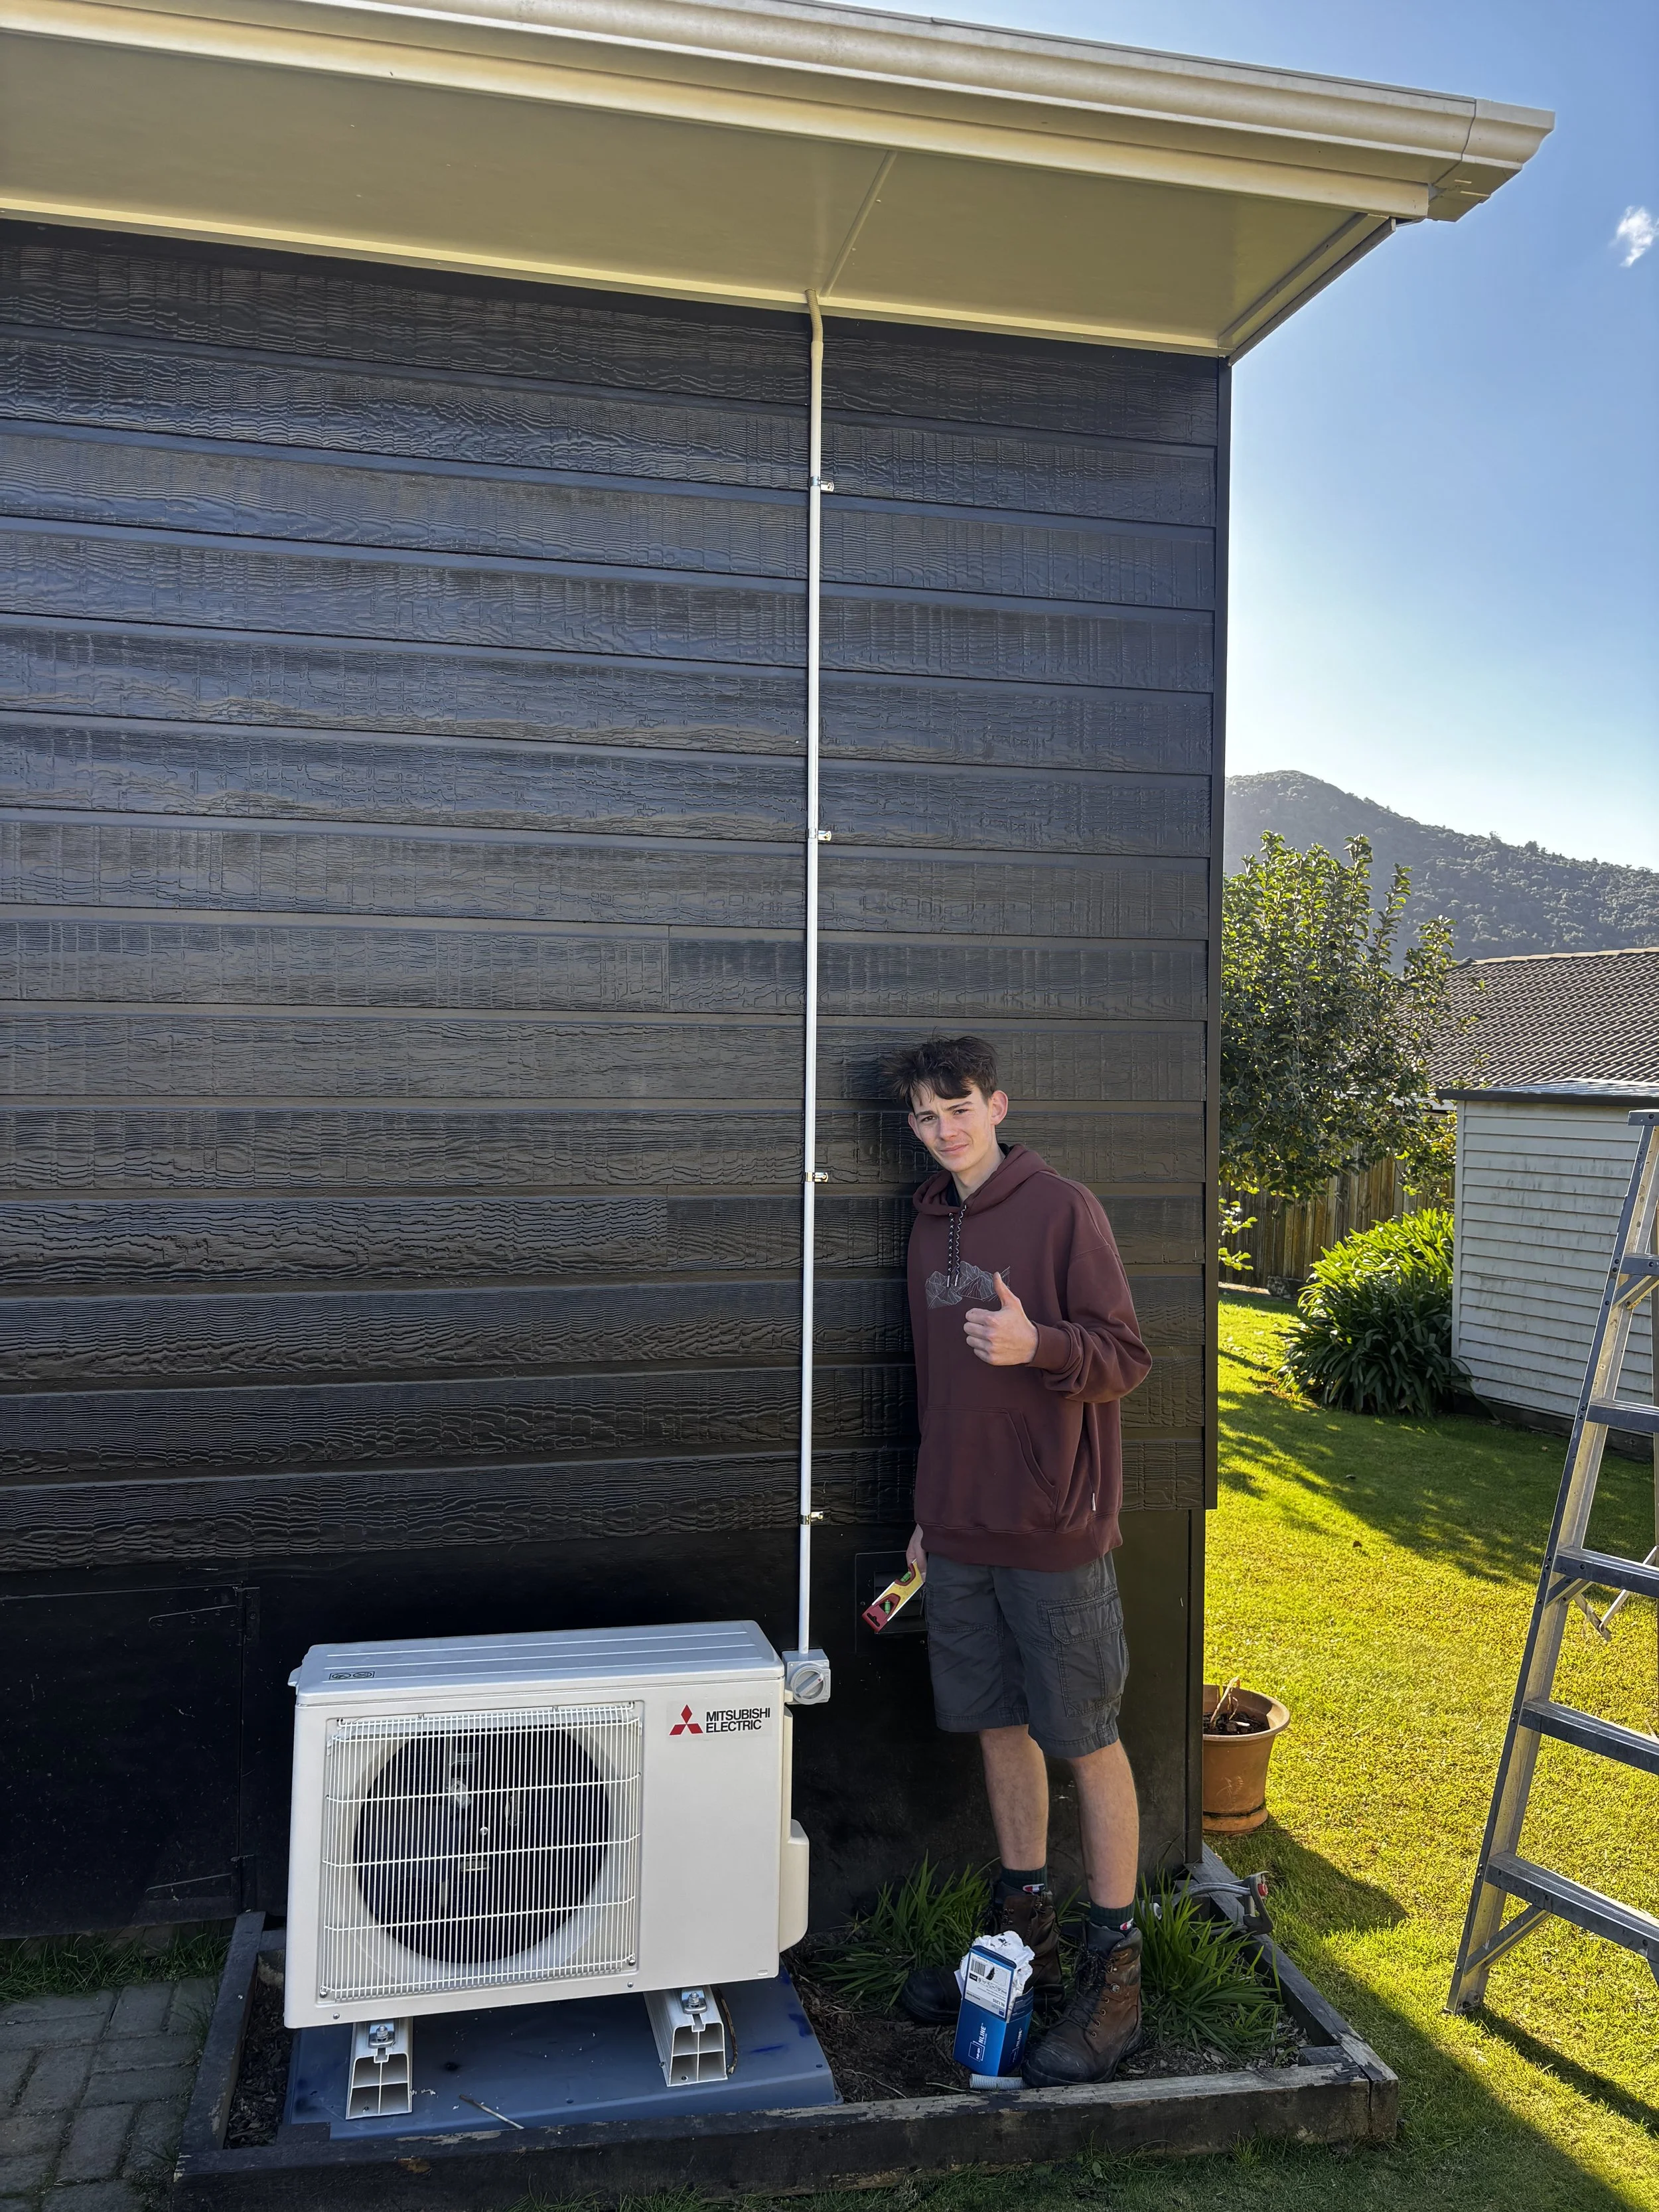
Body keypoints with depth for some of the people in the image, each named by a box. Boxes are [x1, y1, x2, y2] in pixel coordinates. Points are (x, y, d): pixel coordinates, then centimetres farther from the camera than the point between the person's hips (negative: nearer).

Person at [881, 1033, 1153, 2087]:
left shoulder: (1063, 1209, -10)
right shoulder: (933, 1224, 11)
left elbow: (1126, 1357, -11)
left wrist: (1037, 1344, -30)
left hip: (1054, 1529, -6)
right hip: (962, 1534, 7)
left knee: (1090, 1743, 3)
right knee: (1002, 1730, 15)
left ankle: (1114, 1973, 15)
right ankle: (1026, 1938, 30)